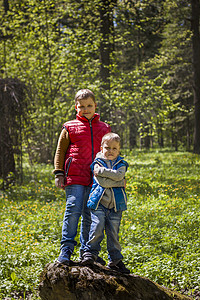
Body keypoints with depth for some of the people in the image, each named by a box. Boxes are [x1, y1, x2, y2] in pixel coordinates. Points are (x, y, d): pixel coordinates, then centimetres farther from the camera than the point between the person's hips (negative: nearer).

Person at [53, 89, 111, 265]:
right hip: (75, 178, -3)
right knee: (73, 211, -12)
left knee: (90, 215, 6)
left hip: (96, 179, 3)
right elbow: (60, 151, 10)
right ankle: (66, 249, -9)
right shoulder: (70, 127, 7)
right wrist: (59, 174, 2)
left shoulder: (104, 128, 15)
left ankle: (87, 252, 14)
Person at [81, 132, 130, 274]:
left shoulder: (121, 164, 9)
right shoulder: (97, 163, 2)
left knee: (113, 233, 5)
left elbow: (119, 175, -15)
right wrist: (120, 183, -11)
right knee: (97, 229, -13)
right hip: (99, 203, -2)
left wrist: (102, 171, -15)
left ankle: (115, 260, 15)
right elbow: (102, 182, -12)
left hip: (116, 205, 2)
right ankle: (90, 253, 2)